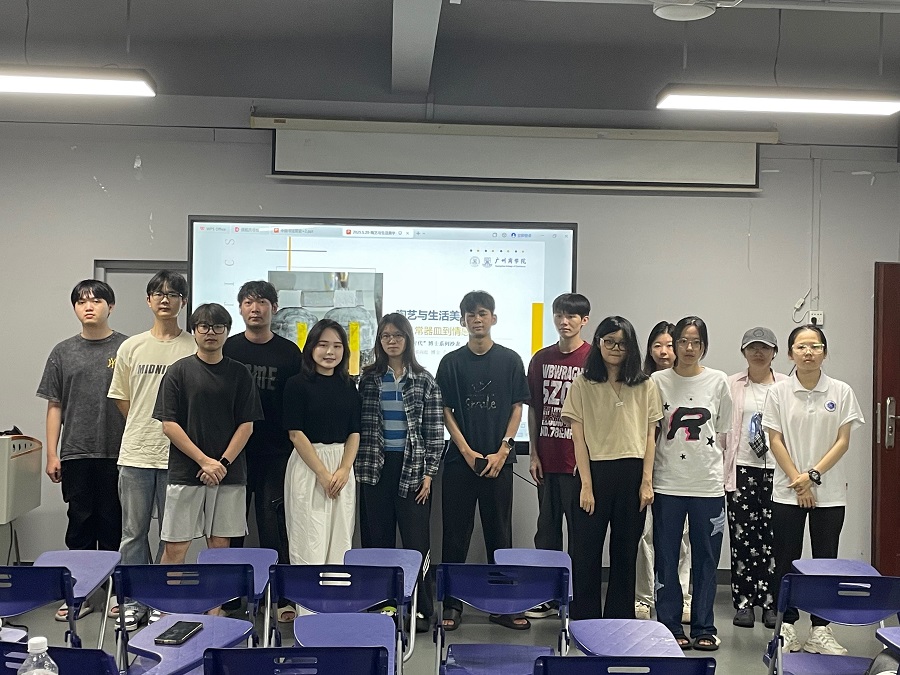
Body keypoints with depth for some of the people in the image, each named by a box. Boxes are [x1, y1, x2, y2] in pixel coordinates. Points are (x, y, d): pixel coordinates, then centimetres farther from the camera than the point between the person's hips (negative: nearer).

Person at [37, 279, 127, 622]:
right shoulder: (63, 352, 8)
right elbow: (55, 406, 9)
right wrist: (52, 454, 4)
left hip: (117, 452, -2)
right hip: (76, 453, 2)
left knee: (114, 524, 6)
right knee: (80, 523, 8)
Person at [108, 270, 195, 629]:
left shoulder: (194, 348, -2)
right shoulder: (131, 347, 7)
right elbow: (121, 398, 13)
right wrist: (145, 429, 8)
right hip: (135, 453, 2)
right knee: (134, 531, 9)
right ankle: (134, 600, 20)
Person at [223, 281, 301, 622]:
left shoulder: (289, 352, 4)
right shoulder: (227, 349, 5)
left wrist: (295, 449, -2)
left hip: (276, 453, -1)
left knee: (274, 525, 1)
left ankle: (281, 597, 9)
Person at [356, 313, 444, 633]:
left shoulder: (424, 380, 2)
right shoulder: (369, 378, 7)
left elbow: (435, 432, 1)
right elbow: (360, 425, 9)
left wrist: (428, 473, -5)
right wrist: (359, 465, 2)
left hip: (412, 468, -2)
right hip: (376, 468, 2)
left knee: (417, 541, -1)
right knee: (377, 540, 6)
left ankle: (421, 609, 8)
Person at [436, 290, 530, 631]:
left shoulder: (510, 360, 4)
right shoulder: (451, 362, 4)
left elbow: (517, 408, 4)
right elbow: (445, 411, 3)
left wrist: (501, 452, -6)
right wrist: (467, 452, -7)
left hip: (498, 461, 0)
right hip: (460, 459, 0)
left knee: (499, 533, 6)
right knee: (456, 533, 3)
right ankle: (452, 605, 11)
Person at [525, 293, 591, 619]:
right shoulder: (542, 358, 9)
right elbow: (533, 408, 12)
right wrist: (534, 453, 7)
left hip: (579, 460, -5)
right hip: (547, 459, 5)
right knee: (547, 527, 12)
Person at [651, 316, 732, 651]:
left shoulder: (718, 382, 4)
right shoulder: (658, 381, 1)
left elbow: (724, 432, 10)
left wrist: (726, 478, 6)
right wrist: (646, 478, 0)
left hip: (708, 484, 1)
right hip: (668, 482, -1)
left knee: (706, 559, 8)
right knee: (666, 559, 5)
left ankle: (703, 628, 19)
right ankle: (670, 626, 16)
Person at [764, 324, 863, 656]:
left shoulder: (841, 392, 0)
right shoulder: (778, 392, -1)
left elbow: (843, 441, -2)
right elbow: (776, 441, -2)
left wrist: (813, 475, -12)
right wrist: (798, 481, -9)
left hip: (830, 492, 0)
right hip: (787, 491, 0)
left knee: (825, 562, 6)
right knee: (786, 562, 5)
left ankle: (820, 631, 14)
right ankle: (787, 628, 15)